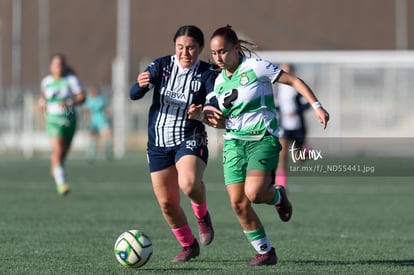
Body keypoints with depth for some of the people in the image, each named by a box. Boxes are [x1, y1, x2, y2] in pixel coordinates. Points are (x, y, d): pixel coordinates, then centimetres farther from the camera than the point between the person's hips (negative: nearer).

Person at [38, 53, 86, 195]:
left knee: (64, 152, 13)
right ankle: (61, 183, -22)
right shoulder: (46, 81, 3)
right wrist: (42, 101, 4)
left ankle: (54, 167, 47)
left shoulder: (71, 79, -6)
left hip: (69, 119, 1)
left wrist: (69, 103, -27)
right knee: (58, 150, -19)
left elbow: (82, 97, -13)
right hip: (54, 120, -1)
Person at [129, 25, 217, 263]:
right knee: (167, 204, 5)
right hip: (158, 143, 3)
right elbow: (134, 94, -12)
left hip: (190, 140, -3)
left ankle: (202, 215, 1)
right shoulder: (162, 66, -3)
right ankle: (189, 246, 29)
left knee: (189, 183, -33)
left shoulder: (207, 74, -9)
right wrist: (141, 85, -36)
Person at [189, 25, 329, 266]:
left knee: (253, 193, -26)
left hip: (263, 139, -6)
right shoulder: (219, 82, 11)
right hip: (234, 143, 6)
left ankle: (278, 196, 10)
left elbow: (294, 81, -5)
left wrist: (317, 106, -12)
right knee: (238, 203, -4)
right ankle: (265, 252, 10)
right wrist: (201, 115, 2)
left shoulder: (256, 67, -8)